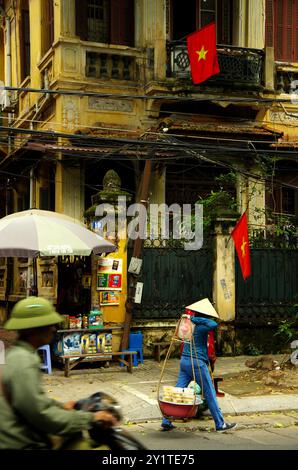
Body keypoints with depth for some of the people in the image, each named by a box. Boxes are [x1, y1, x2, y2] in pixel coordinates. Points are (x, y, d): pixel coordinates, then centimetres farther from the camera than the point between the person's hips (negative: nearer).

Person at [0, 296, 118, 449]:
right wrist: (90, 418, -16)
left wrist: (60, 406, 26)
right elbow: (41, 414, -23)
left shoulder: (15, 354, 9)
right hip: (21, 444, -10)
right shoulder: (24, 364, -22)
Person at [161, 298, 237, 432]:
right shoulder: (199, 328, -16)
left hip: (184, 361, 8)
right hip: (197, 362, -8)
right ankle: (220, 424, 10)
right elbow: (213, 324, -31)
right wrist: (194, 319, -22)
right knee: (210, 393, 2)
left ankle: (166, 421, 8)